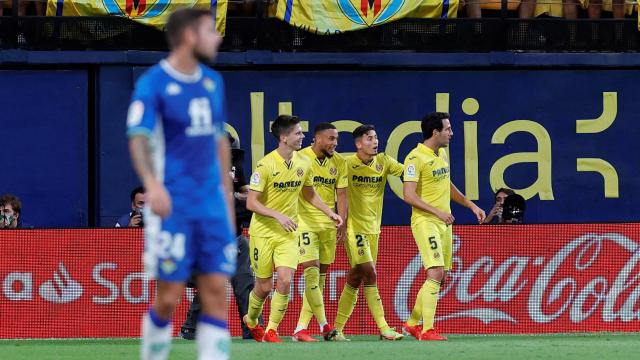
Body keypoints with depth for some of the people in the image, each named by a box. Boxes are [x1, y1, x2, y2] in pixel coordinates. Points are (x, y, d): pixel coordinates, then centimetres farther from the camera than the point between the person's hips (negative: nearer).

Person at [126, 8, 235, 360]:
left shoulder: (213, 82, 13)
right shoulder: (153, 83, -8)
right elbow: (138, 138, -18)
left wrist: (227, 194, 22)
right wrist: (152, 183, -35)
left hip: (213, 208, 6)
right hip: (173, 209, -6)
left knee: (216, 291, -2)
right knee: (168, 297, -4)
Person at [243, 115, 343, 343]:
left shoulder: (303, 163, 1)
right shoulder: (266, 165, -16)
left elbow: (309, 194, 20)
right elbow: (251, 203, -17)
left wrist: (330, 213, 11)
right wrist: (278, 215, -27)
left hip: (288, 233, 4)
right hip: (263, 232, -4)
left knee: (285, 281, -13)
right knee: (264, 286, 5)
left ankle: (271, 330, -1)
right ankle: (251, 321, 35)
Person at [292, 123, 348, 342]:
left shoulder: (339, 163, 5)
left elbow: (341, 195, 8)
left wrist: (342, 225, 3)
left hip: (328, 224, 5)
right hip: (305, 222, -5)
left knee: (321, 275, 4)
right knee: (312, 270, -15)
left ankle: (301, 328, 8)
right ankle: (324, 325, -10)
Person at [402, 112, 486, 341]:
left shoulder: (442, 154, 14)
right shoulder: (416, 158, -14)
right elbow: (409, 195, -20)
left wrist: (471, 205, 23)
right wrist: (437, 211, -26)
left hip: (444, 222, 9)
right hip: (425, 221, -9)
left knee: (440, 277, 9)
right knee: (436, 272, -18)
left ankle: (413, 323, 21)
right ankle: (427, 330, -17)